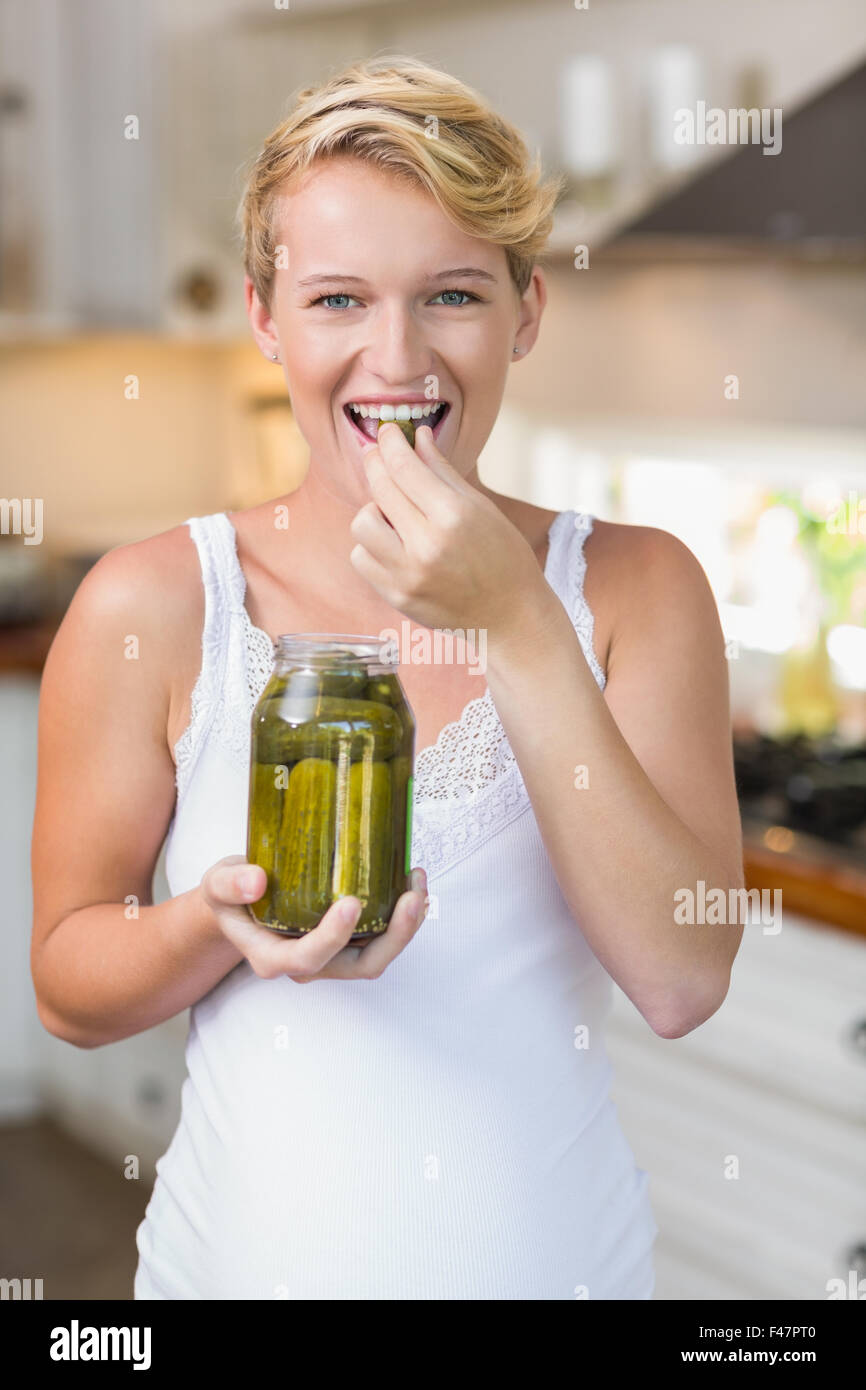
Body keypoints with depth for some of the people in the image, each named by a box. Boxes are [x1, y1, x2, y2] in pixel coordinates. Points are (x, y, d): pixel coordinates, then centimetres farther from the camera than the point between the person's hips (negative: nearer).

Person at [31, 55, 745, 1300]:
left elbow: (683, 982, -16)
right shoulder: (150, 606, -11)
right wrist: (219, 921, -24)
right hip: (250, 1250, -1)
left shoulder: (638, 589, -7)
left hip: (556, 1252, 1)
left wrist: (518, 628, -22)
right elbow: (69, 989, -4)